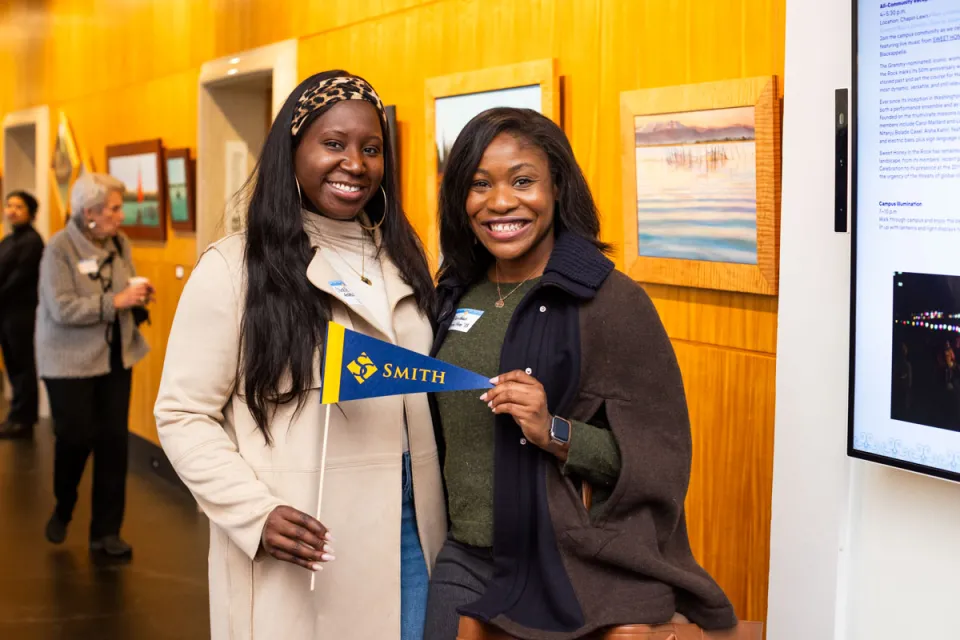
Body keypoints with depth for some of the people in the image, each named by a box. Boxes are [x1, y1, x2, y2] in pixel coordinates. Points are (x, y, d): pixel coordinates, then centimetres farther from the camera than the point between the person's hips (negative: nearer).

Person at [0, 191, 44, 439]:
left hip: (22, 311, -9)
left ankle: (22, 419, 1)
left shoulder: (31, 240, -9)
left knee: (23, 366, -3)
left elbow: (21, 276, -15)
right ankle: (21, 416, 17)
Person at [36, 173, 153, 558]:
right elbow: (62, 309, -22)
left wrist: (138, 297, -9)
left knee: (114, 440, 2)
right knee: (76, 438, 0)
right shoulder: (59, 249, -14)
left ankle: (106, 530, 12)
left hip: (116, 357, 5)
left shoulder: (120, 243, 3)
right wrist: (115, 302, -26)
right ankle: (63, 510, 29)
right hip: (70, 361, -5)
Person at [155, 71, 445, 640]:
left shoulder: (403, 261, 11)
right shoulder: (233, 268, -7)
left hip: (409, 531, 5)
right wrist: (257, 514, -20)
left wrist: (435, 516, 2)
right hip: (301, 549, -5)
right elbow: (185, 415, -7)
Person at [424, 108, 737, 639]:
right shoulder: (456, 296, 5)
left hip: (569, 572, -5)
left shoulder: (613, 302, -13)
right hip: (460, 563, 6)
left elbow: (661, 461, -12)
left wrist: (556, 433, -24)